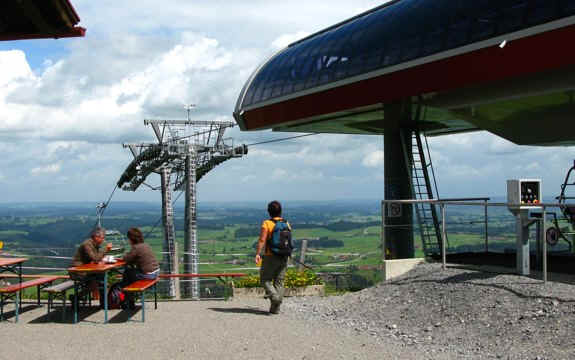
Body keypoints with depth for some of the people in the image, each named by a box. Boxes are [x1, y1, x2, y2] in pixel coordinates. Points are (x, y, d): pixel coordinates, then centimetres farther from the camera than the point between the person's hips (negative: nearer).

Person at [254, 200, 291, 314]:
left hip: (270, 256, -5)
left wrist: (257, 254, -23)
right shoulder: (286, 224, 7)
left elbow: (262, 240, -19)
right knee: (279, 282, 8)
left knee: (265, 280, 8)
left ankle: (274, 296, -15)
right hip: (284, 257, 5)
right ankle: (275, 308, 7)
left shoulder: (267, 223, -9)